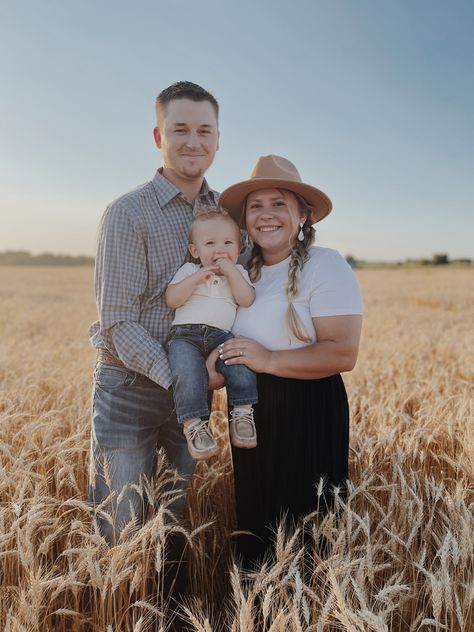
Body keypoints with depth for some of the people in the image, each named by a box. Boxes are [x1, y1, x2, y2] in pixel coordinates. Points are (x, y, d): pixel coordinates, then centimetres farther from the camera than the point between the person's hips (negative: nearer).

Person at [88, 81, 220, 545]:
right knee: (122, 530, 5)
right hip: (130, 389, -4)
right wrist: (174, 378, -23)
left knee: (185, 515, 18)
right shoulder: (128, 214, -11)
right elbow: (117, 320, -14)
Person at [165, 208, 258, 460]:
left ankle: (242, 412, -15)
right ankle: (193, 424, -24)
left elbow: (247, 300, 2)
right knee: (188, 372, -30)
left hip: (221, 335, 1)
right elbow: (171, 299, 3)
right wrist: (195, 279, -7)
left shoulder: (238, 273, 20)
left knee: (241, 361, -28)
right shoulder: (188, 270, 16)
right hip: (185, 334, -1)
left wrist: (231, 272, -4)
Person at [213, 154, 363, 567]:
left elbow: (343, 354, -20)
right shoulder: (244, 271, 9)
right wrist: (214, 372, -2)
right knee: (253, 522, 20)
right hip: (250, 414, 7)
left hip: (306, 415, -6)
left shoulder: (326, 266, -12)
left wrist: (269, 361, -23)